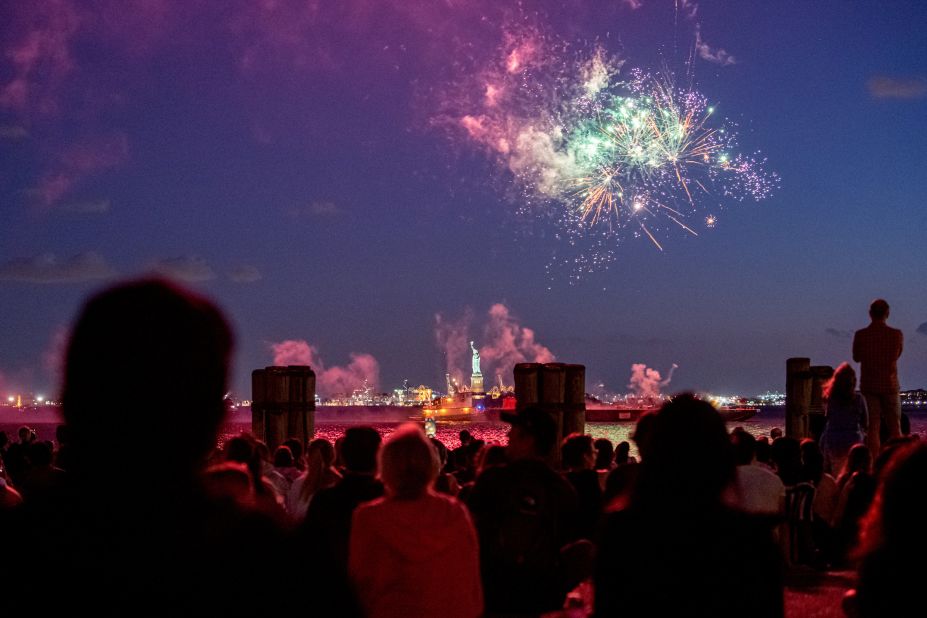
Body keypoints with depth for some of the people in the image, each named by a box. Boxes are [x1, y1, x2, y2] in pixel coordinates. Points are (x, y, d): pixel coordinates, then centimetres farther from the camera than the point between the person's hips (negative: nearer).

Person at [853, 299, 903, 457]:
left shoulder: (860, 335, -9)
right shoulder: (897, 334, -6)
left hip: (868, 386, -1)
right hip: (890, 385, 1)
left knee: (872, 429, 1)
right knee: (894, 428, 10)